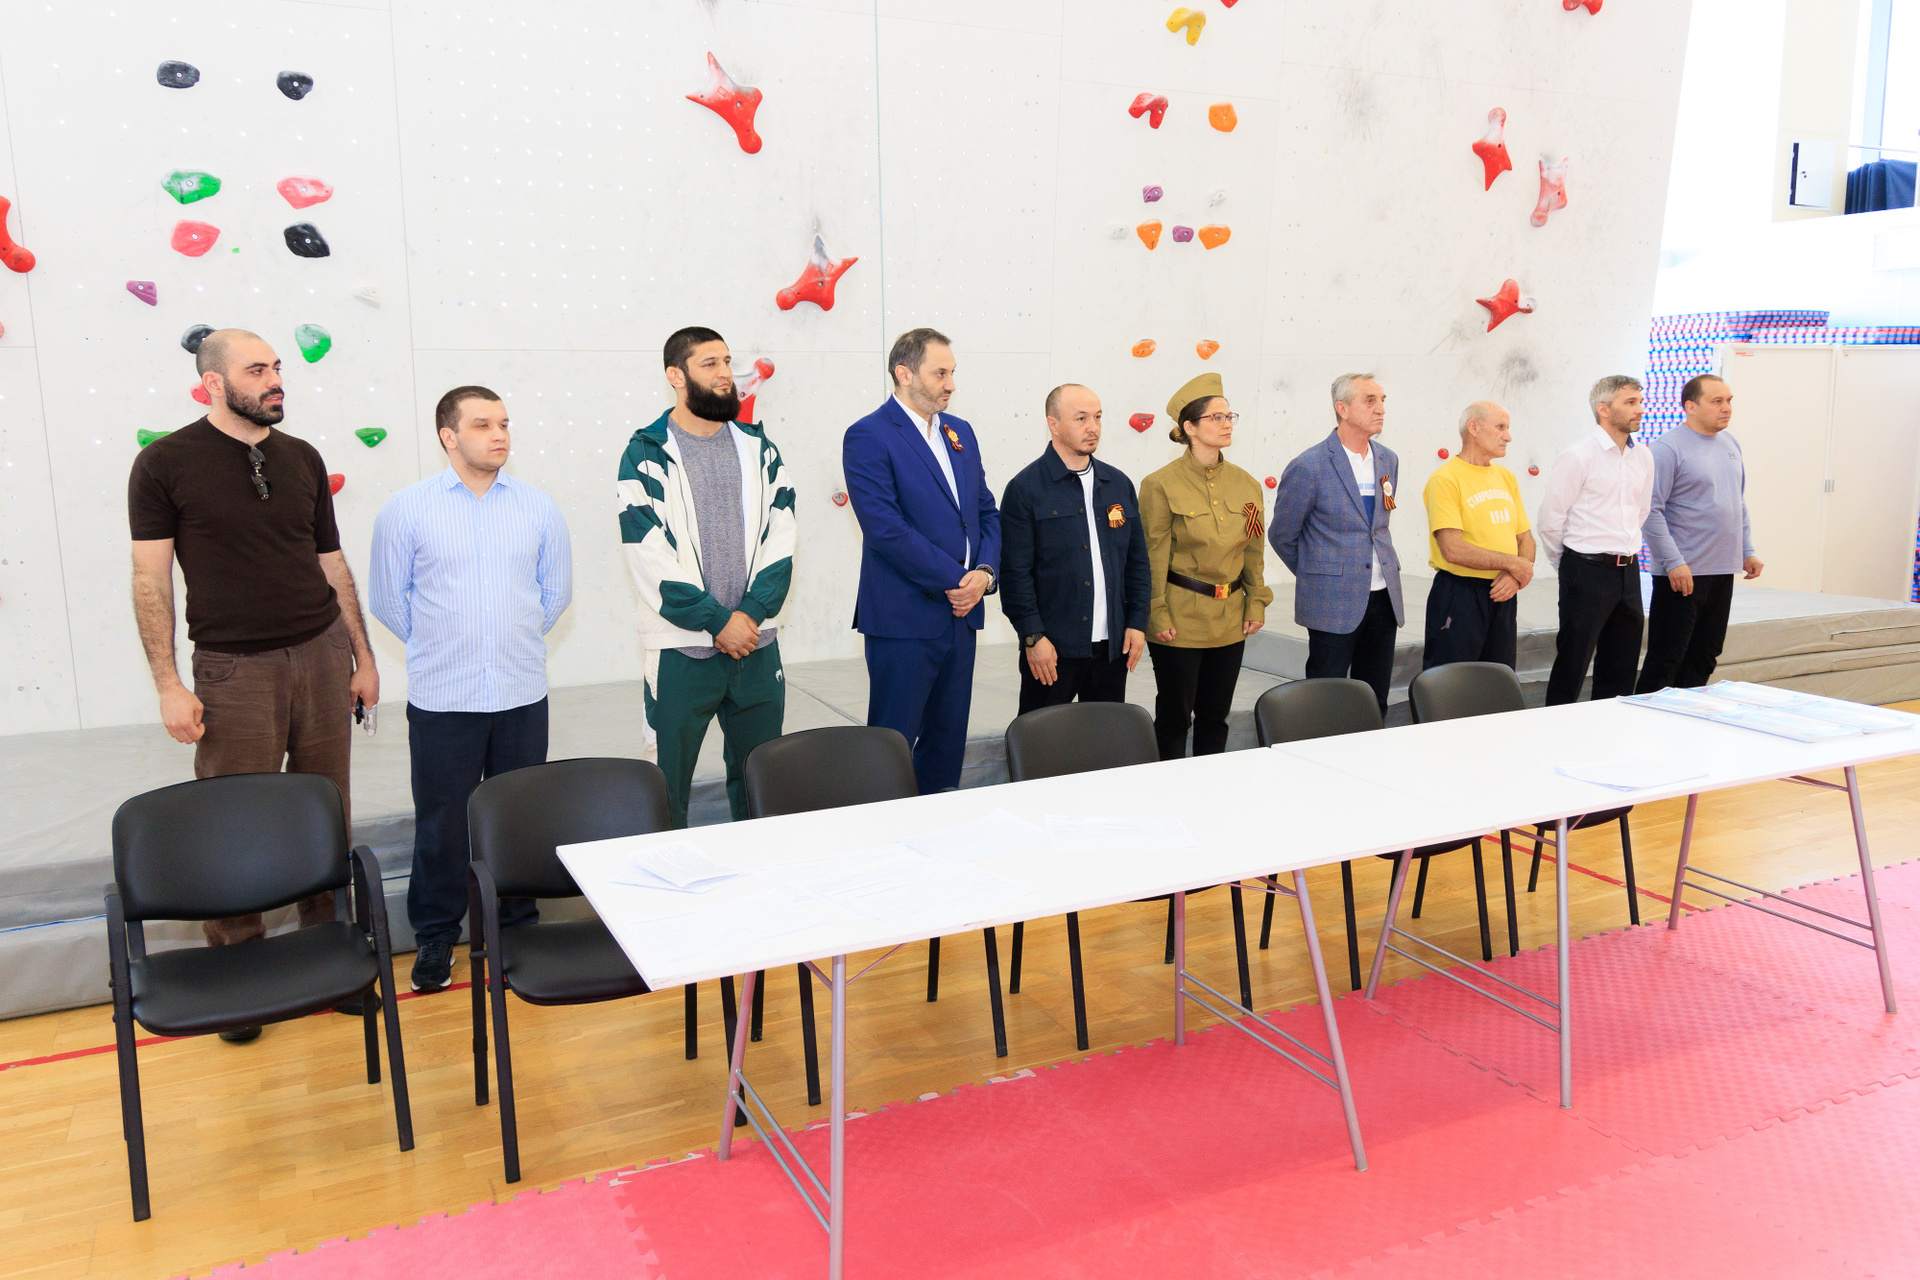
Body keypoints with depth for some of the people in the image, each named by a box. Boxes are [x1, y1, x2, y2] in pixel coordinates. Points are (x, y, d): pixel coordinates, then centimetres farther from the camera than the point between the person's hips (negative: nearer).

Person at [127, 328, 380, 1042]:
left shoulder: (303, 459, 9)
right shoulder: (165, 463, -2)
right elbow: (150, 581, -3)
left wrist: (363, 658, 12)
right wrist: (169, 685, -9)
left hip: (321, 656, 3)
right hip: (234, 669, -3)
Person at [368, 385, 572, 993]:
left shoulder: (538, 507, 3)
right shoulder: (406, 509, -3)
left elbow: (556, 591, 13)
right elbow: (388, 598, 4)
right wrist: (437, 646, 9)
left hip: (522, 694, 2)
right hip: (441, 698, -2)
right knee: (441, 823, 6)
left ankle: (519, 924, 29)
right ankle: (435, 936, 23)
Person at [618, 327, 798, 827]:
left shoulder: (758, 448, 10)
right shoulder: (646, 455, -3)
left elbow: (780, 536, 4)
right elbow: (649, 556, -10)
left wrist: (751, 613, -9)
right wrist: (718, 622, -12)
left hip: (757, 641, 4)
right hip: (682, 648, -4)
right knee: (667, 782, 3)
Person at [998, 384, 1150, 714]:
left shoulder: (1119, 484, 11)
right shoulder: (1025, 488, -6)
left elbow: (1137, 560, 14)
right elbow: (1014, 572, -9)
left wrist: (1137, 622, 6)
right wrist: (1032, 637, -14)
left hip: (1112, 646, 5)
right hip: (1051, 648, -5)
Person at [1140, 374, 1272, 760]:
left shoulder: (1246, 485, 7)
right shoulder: (1161, 485, -9)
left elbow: (1254, 551, 13)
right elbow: (1153, 556, -8)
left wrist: (1257, 603, 8)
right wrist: (1156, 614, -11)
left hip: (1230, 619, 5)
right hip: (1180, 619, -5)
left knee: (1215, 716, 13)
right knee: (1174, 716, 4)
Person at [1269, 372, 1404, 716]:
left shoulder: (1388, 461, 9)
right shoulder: (1307, 468, -11)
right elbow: (1281, 536, 0)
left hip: (1383, 599, 6)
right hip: (1333, 603, -6)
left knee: (1375, 705, 11)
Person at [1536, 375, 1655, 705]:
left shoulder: (1642, 459, 11)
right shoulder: (1579, 456, -11)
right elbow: (1550, 518, -8)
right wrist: (1569, 566, 3)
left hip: (1628, 571, 7)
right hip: (1588, 571, -7)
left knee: (1621, 665, 13)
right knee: (1572, 662, -2)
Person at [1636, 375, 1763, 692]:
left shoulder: (1731, 445, 13)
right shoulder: (1668, 448, -11)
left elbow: (1740, 504, 22)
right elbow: (1651, 510, -16)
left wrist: (1748, 551, 14)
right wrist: (1674, 562, -20)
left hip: (1722, 571, 8)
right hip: (1681, 573, -8)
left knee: (1704, 657, 13)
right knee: (1666, 659, -4)